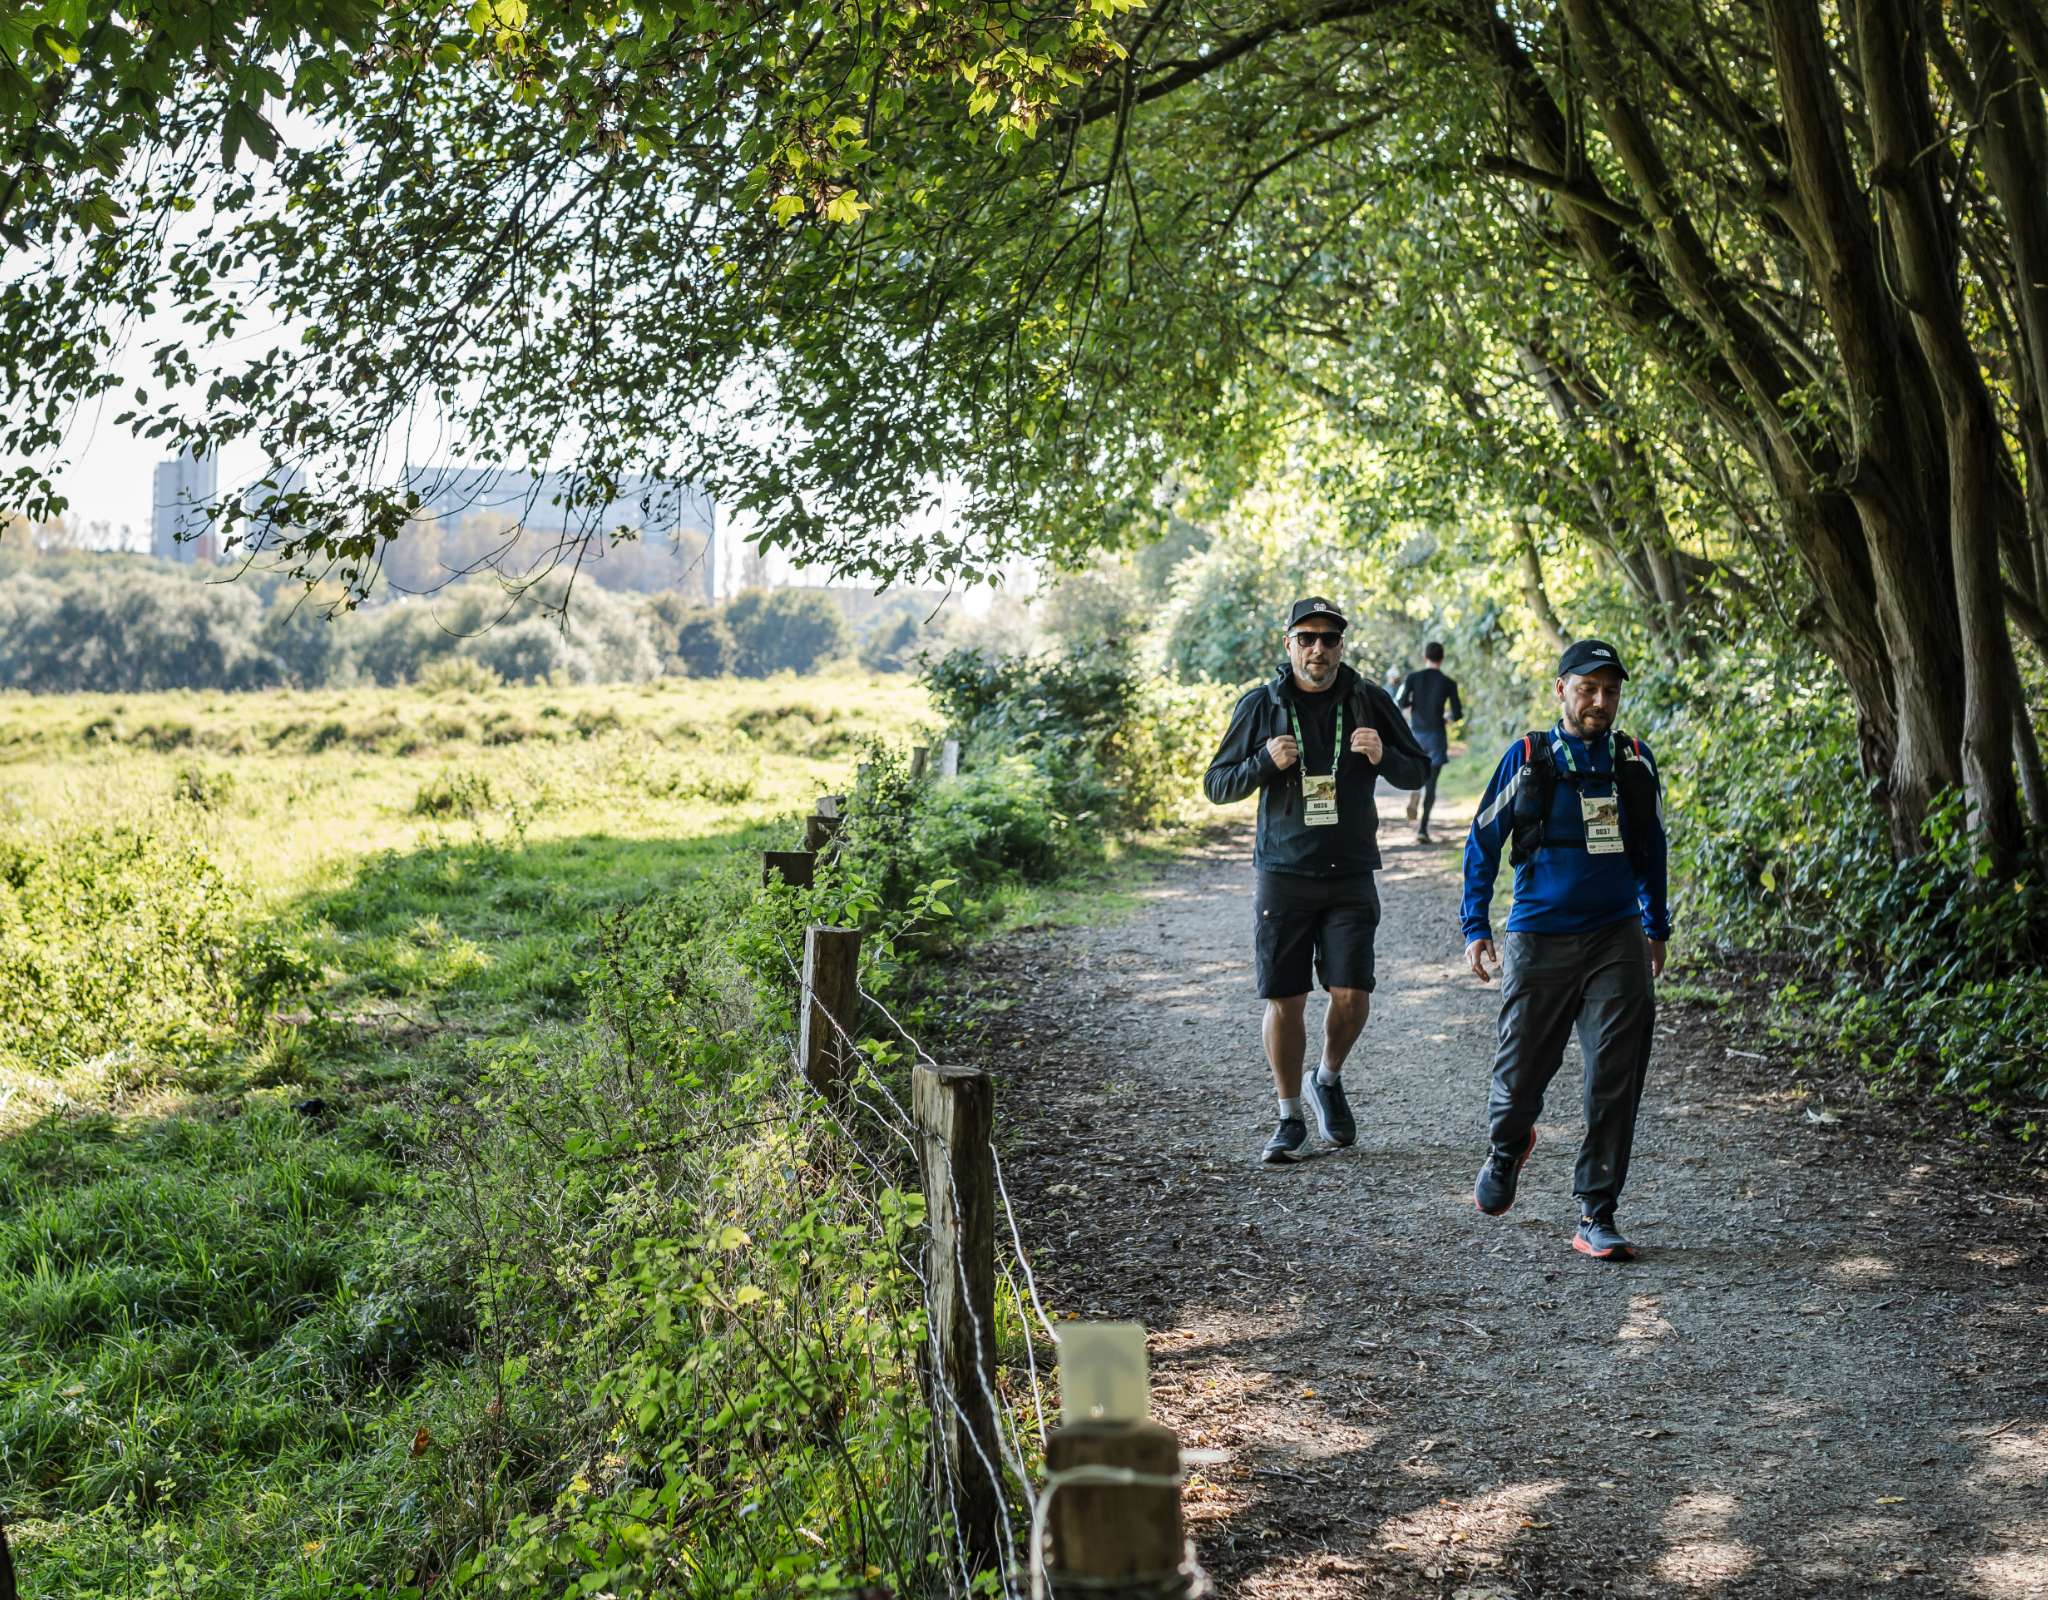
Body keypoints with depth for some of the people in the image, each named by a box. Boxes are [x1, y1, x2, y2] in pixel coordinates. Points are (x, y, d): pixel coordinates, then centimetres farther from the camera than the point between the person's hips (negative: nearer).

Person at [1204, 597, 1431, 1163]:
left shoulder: (1369, 701, 3)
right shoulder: (1261, 706, 2)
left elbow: (1419, 772, 10)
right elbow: (1217, 785, 5)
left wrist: (1383, 757, -12)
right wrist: (1266, 762, -14)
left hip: (1351, 877, 1)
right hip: (1282, 876, 0)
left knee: (1352, 995, -5)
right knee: (1284, 1001, 0)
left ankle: (1328, 1080, 25)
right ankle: (1290, 1120, 15)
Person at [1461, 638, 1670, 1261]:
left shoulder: (1635, 762, 6)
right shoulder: (1526, 759, -2)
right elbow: (1482, 843, 4)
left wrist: (1656, 928, 22)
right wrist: (1475, 929, -2)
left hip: (1617, 940, 2)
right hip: (1539, 943, -2)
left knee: (1616, 1081, -5)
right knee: (1521, 1072, 6)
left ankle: (1597, 1217, 4)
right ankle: (1508, 1147, 40)